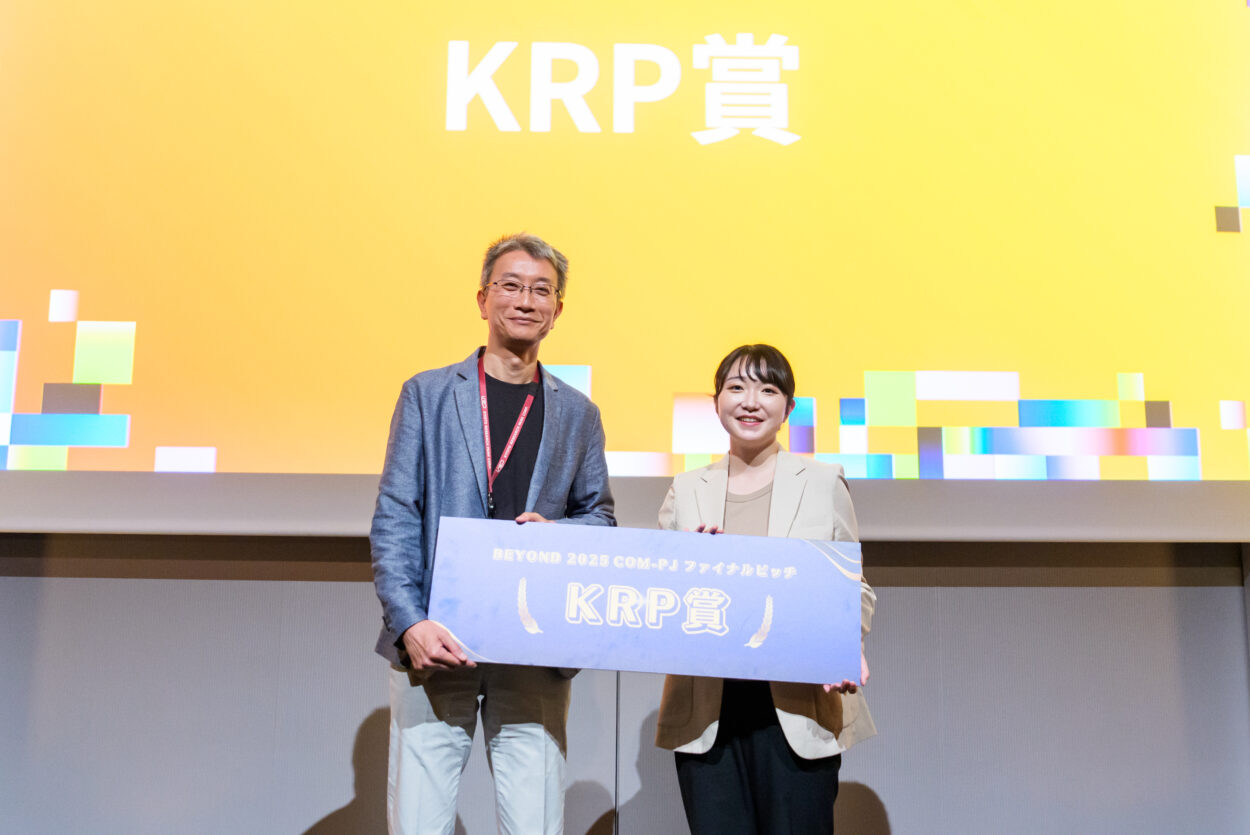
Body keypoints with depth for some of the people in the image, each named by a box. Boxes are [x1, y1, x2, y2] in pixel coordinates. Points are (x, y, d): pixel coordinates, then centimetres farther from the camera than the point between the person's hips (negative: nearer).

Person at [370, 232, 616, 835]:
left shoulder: (578, 414, 14)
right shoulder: (426, 394, 8)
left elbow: (600, 517, 17)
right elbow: (394, 518, 2)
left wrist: (556, 530, -6)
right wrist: (410, 622, -11)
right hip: (435, 643, -1)